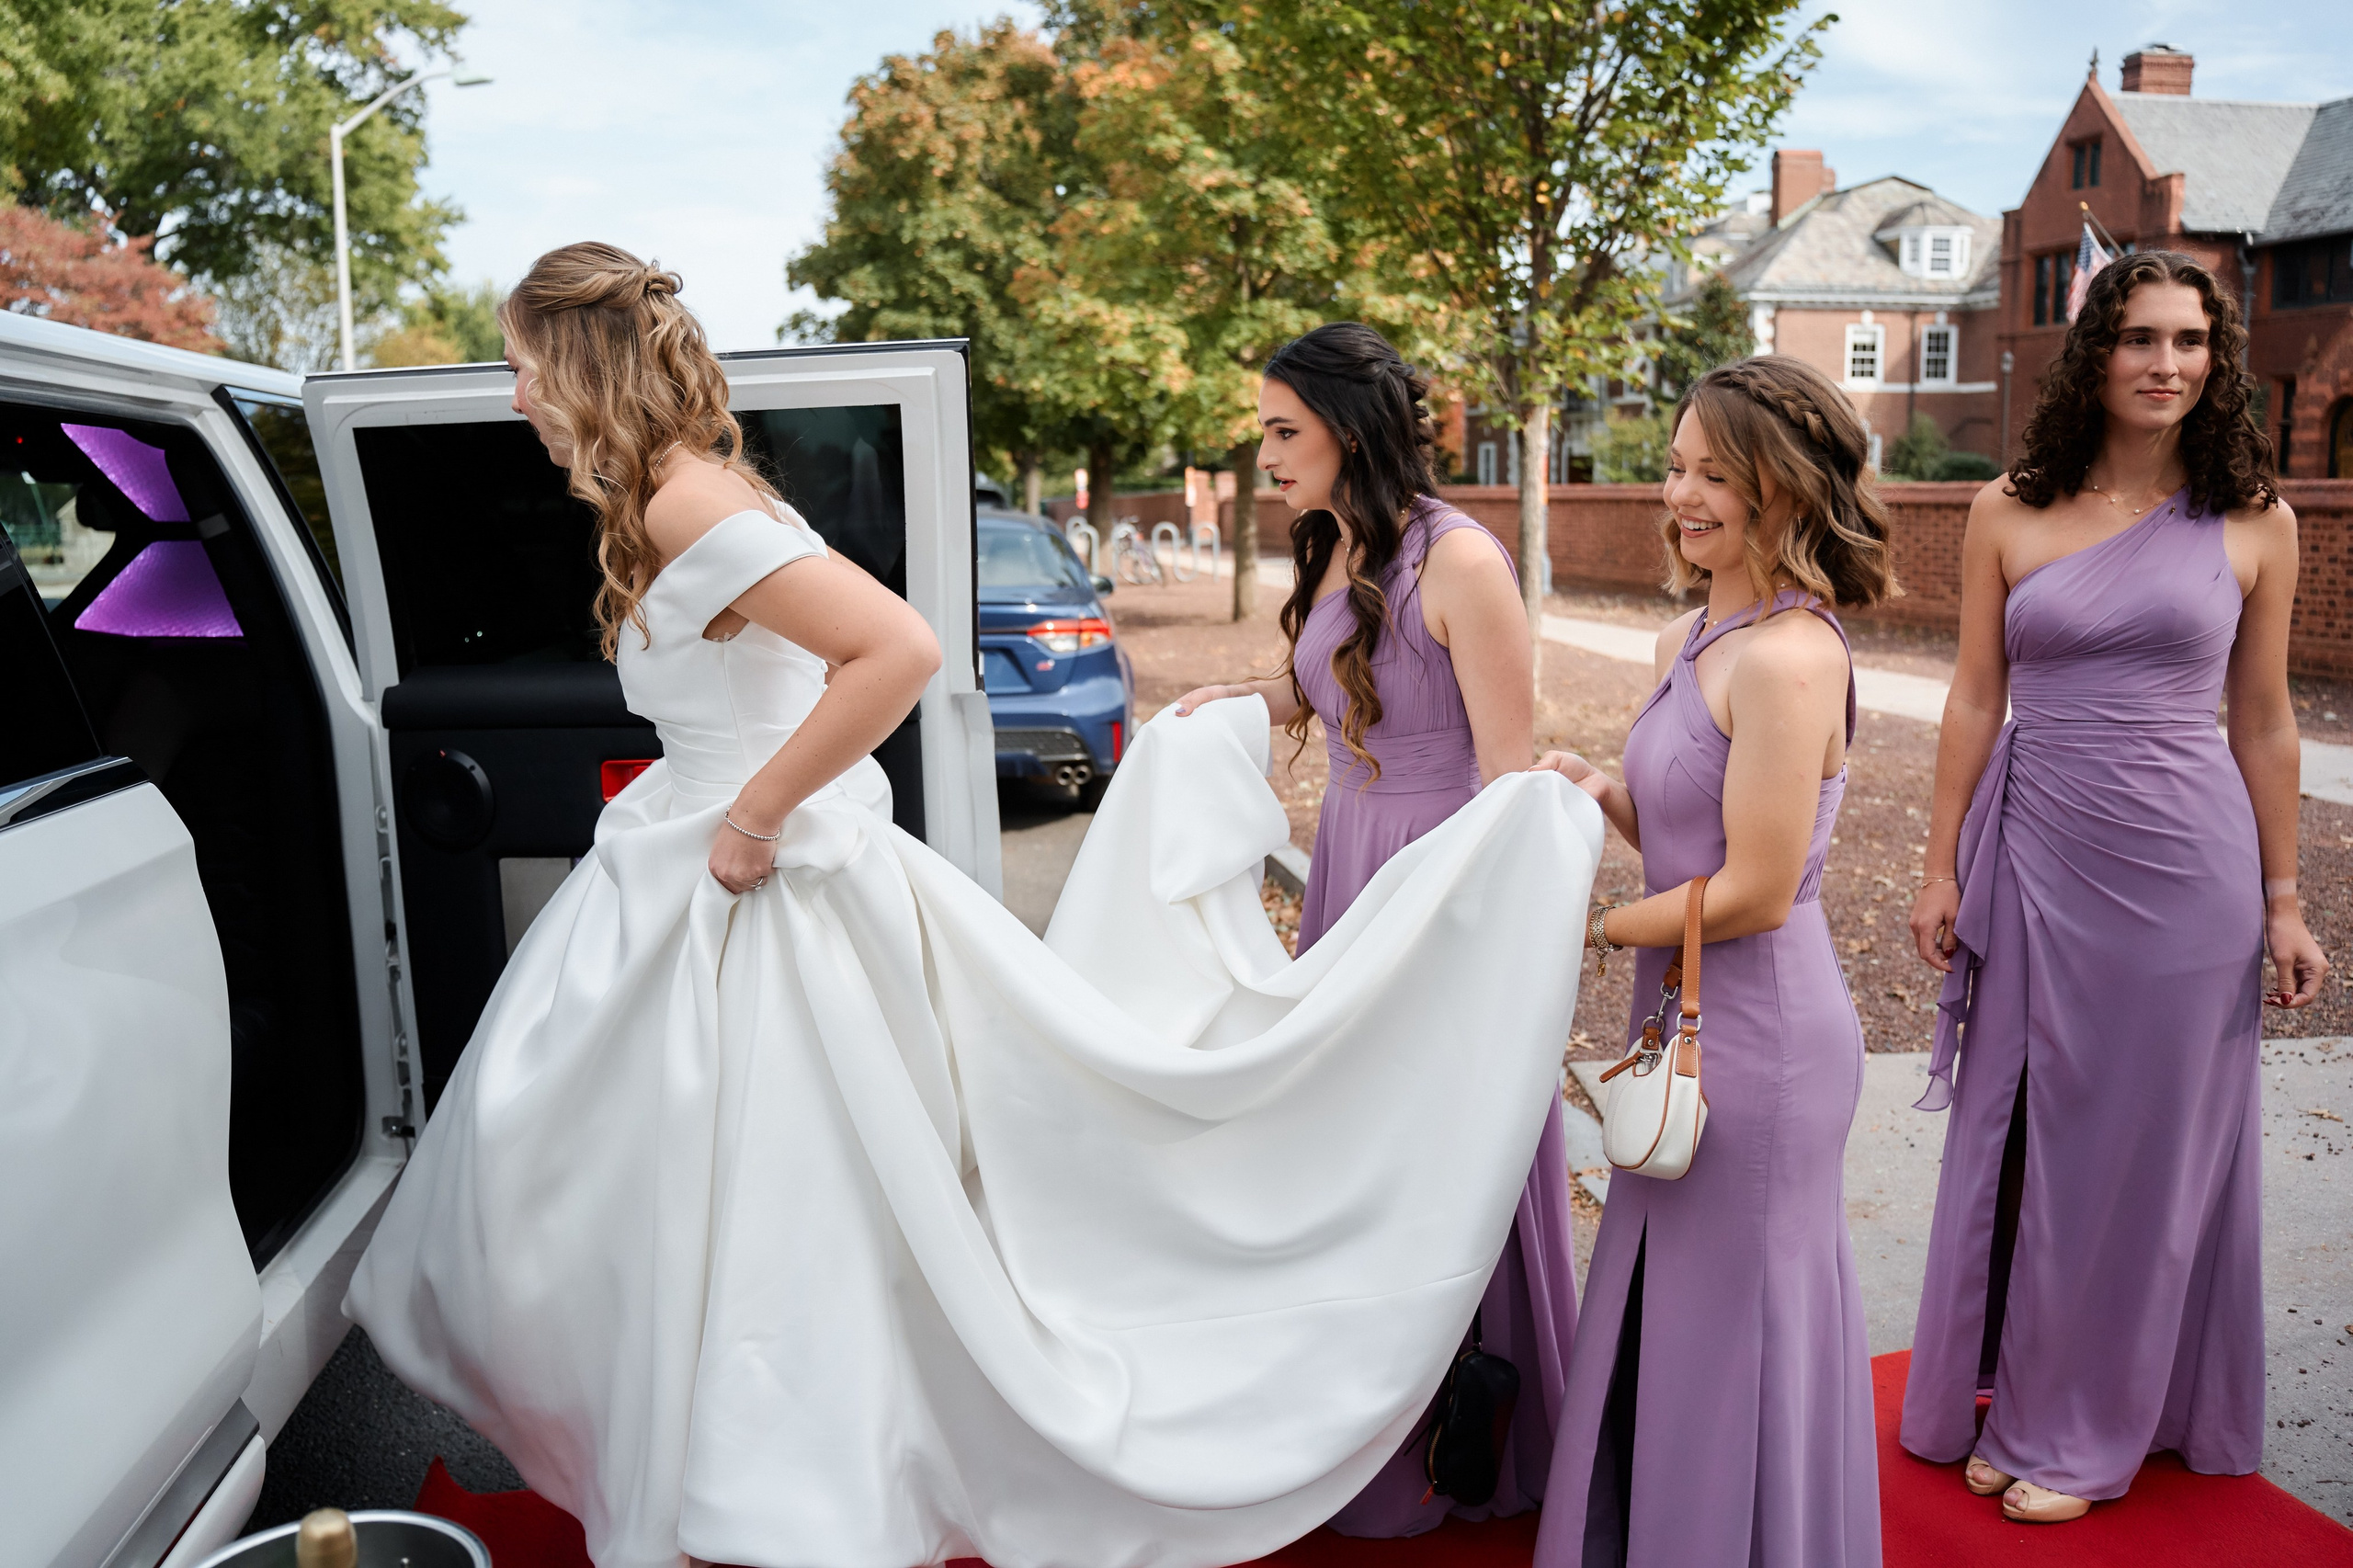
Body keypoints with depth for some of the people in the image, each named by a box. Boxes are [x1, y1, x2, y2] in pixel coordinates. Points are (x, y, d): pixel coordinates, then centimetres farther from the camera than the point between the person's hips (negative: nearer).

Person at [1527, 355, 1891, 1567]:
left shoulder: (1789, 658, -21)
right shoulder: (1690, 639, 8)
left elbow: (1755, 890, -21)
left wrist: (1600, 928, -9)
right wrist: (1600, 791, -2)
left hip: (1759, 1037, -9)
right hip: (1689, 1025, 9)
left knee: (1733, 1324, 9)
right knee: (1662, 1318, 21)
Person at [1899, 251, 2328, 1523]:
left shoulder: (2253, 522, 1)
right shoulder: (2009, 514, 1)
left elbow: (2264, 721, 5)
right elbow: (1976, 696, 4)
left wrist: (2283, 900, 5)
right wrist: (1940, 868, 2)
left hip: (2187, 868, 0)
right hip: (2038, 862, 0)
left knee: (2146, 1147, 9)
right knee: (2019, 1138, 9)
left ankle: (2084, 1431, 26)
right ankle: (2007, 1404, 28)